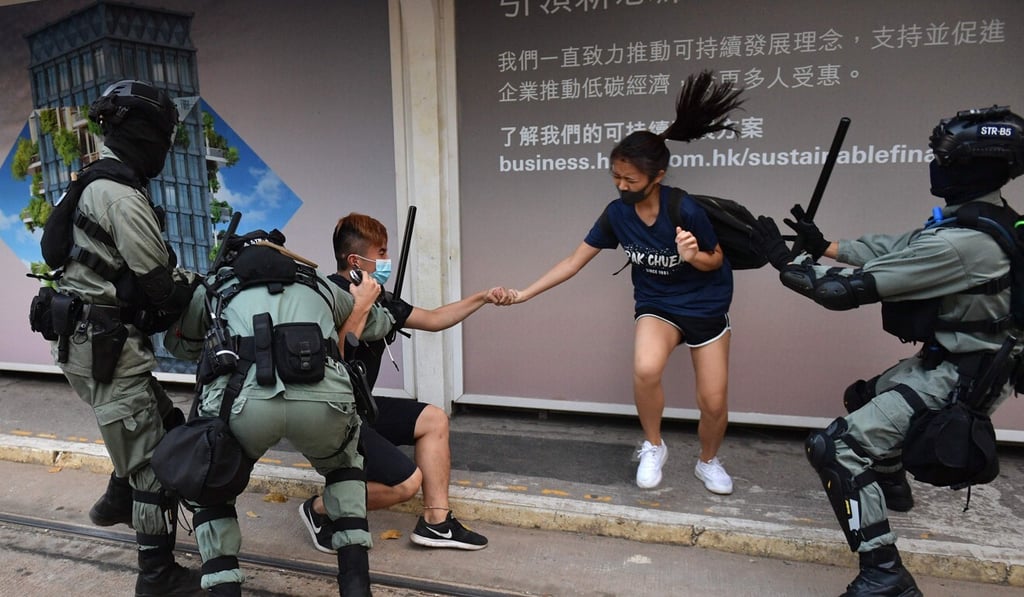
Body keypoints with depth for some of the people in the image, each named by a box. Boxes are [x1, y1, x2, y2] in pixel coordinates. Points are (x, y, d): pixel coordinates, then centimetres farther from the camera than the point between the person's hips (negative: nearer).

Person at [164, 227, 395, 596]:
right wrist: (370, 295, 72)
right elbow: (379, 324, 50)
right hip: (324, 401, 1)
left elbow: (178, 344, 48)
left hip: (245, 402, -1)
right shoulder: (318, 284, 35)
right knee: (344, 463, 35)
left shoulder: (214, 285, 32)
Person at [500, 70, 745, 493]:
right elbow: (574, 262, -8)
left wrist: (694, 256, -34)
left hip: (706, 305, -1)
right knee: (645, 369, -30)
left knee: (713, 403, 0)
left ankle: (709, 462, 34)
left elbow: (716, 261, -10)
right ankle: (653, 448, -2)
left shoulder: (685, 210, -26)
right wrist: (524, 294, -11)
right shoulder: (617, 213, -15)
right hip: (657, 304, 2)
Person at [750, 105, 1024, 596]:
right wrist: (822, 245, 4)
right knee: (864, 397, 32)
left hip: (953, 380, -10)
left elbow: (850, 288, -27)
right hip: (949, 362, 10)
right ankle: (891, 485, 54)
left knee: (836, 448, -17)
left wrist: (784, 261, -14)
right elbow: (891, 247, 11)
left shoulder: (962, 243, -29)